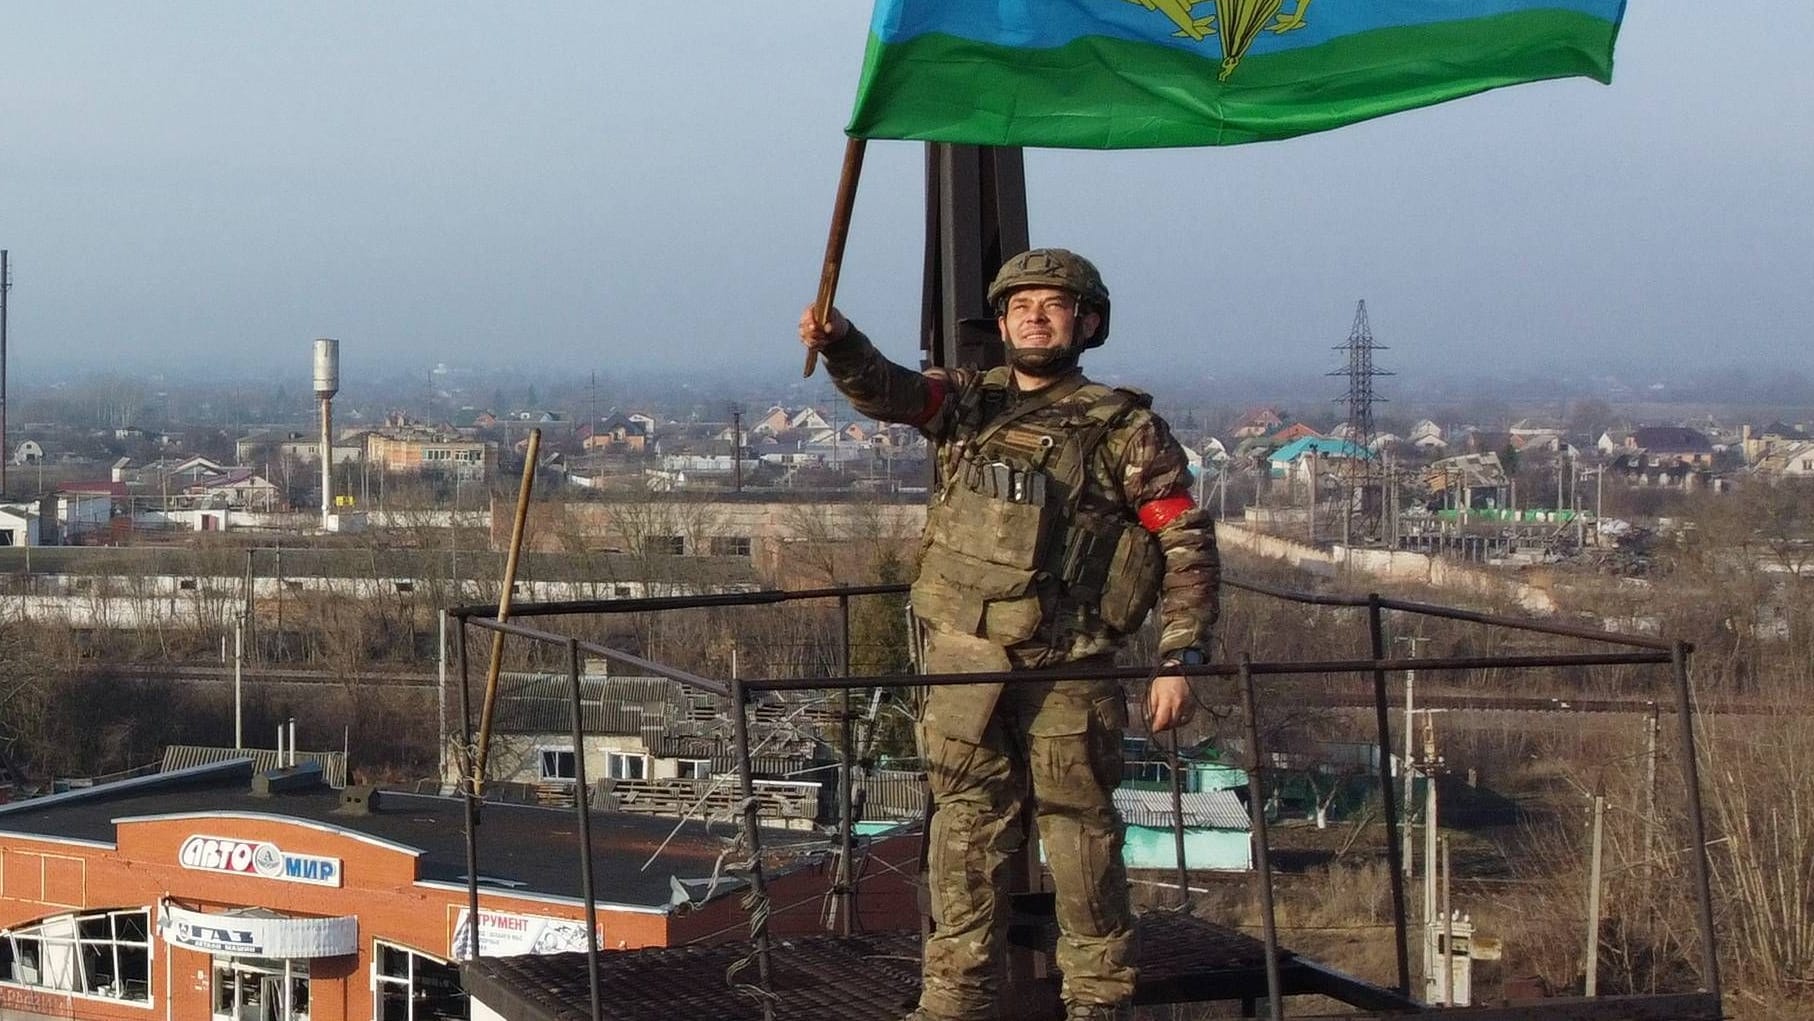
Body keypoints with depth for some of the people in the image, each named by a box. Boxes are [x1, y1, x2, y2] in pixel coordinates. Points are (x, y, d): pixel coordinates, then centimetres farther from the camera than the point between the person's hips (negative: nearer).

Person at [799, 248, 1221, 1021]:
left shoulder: (1122, 427, 1)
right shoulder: (968, 400, 12)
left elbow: (1186, 543, -1)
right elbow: (888, 391, -7)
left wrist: (1179, 657, -9)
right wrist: (841, 344, -29)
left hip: (1067, 669, -3)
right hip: (962, 660, 3)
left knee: (1080, 838, 2)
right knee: (965, 839, 8)